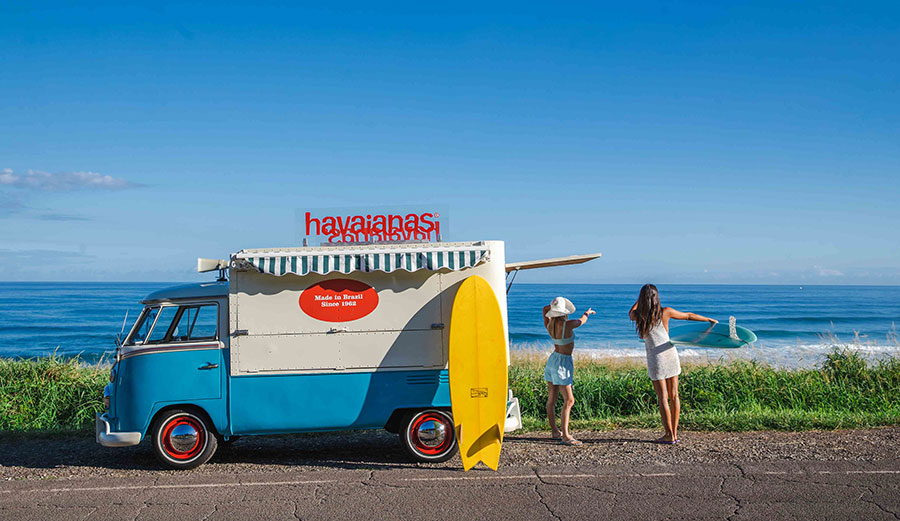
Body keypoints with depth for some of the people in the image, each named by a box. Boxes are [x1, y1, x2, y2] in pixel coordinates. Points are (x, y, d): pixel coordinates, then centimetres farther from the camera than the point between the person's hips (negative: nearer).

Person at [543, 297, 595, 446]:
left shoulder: (549, 324, 0)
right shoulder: (566, 325, -20)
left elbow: (545, 309, 23)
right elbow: (581, 321, 2)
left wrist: (554, 305, 13)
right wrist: (587, 312, 22)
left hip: (553, 360, 8)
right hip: (563, 363, -8)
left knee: (552, 399, 12)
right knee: (569, 400, -8)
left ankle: (554, 432, 21)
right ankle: (565, 436, -14)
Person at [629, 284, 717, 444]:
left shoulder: (638, 316, -6)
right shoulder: (665, 312, -3)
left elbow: (630, 313, 21)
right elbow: (689, 316, 9)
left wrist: (641, 298, 19)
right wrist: (709, 319, 22)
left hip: (655, 359, -2)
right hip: (671, 354, 2)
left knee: (663, 398, 1)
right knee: (674, 395, 9)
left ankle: (669, 435, 2)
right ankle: (674, 433, 14)